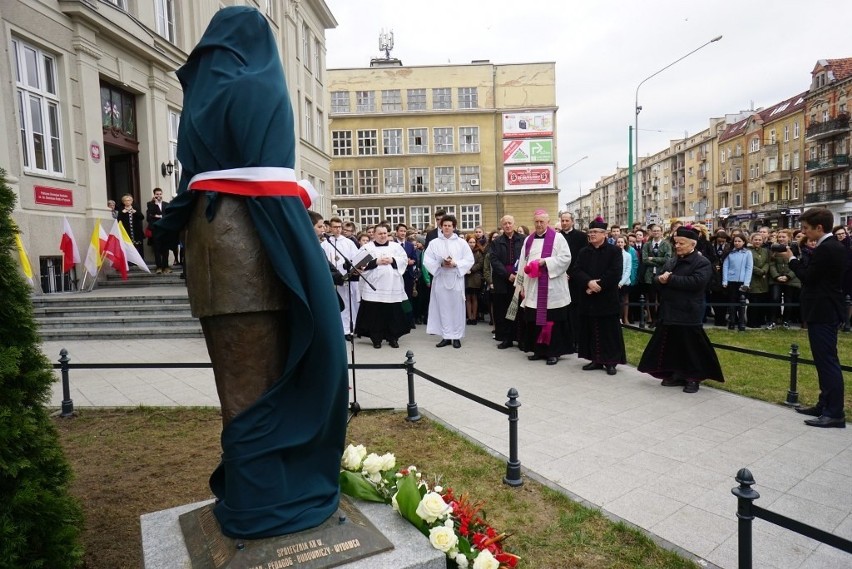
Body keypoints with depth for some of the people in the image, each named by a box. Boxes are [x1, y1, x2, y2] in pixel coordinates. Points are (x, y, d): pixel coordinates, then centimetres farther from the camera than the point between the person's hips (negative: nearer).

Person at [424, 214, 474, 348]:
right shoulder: (434, 243, 4)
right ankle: (446, 336, 12)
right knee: (443, 308, 3)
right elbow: (427, 260, 0)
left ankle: (456, 337, 11)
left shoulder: (461, 243, 4)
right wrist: (441, 264, -15)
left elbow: (469, 260, 0)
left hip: (456, 279, 0)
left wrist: (455, 264, -14)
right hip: (440, 279, 1)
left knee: (456, 308, 3)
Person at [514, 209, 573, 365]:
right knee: (534, 320, 7)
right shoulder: (528, 240, 13)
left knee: (552, 320, 0)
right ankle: (539, 350, 18)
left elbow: (566, 258, -9)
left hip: (552, 289, -5)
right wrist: (521, 285, 9)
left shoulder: (557, 237, -2)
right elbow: (522, 263, 13)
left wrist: (545, 261, -17)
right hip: (532, 289, 5)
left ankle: (554, 352, 9)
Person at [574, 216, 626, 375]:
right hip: (588, 298, 4)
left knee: (608, 330, 1)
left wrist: (598, 285, -16)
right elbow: (578, 271, 1)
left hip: (607, 298, -4)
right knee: (591, 330, 7)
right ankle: (596, 360, 18)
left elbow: (615, 273, -12)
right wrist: (589, 282, -18)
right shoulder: (584, 252, 11)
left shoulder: (614, 251, -2)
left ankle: (610, 361, 10)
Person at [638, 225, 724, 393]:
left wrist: (670, 279, -19)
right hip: (668, 312, 7)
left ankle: (693, 378, 15)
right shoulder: (671, 261, 16)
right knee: (671, 346, 13)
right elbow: (656, 278, 12)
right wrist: (661, 279, -13)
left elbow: (696, 282, -24)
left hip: (688, 314, -7)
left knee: (690, 348, 2)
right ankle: (676, 375, 26)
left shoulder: (702, 262, -7)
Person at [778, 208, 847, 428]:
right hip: (827, 310, 11)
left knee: (827, 360, -6)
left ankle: (835, 413, 0)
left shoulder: (825, 249, -19)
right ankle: (825, 405, 25)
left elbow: (807, 276, -17)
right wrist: (797, 259, 4)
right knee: (825, 360, 16)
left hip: (822, 313, -11)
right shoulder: (835, 246, 13)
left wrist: (791, 258, -6)